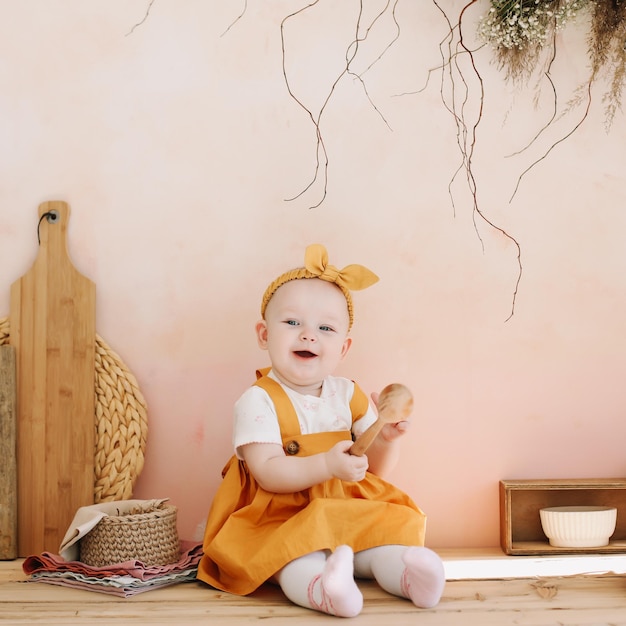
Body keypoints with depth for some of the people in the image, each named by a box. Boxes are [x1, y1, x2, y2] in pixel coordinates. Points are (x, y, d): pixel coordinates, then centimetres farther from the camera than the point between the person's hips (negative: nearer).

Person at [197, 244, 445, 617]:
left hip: (348, 511, 6)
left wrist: (387, 438, -14)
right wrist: (327, 466, -34)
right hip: (281, 519, -5)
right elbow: (267, 472, -21)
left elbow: (376, 466, 8)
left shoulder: (348, 395, 6)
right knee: (298, 556, -35)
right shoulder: (259, 401, -11)